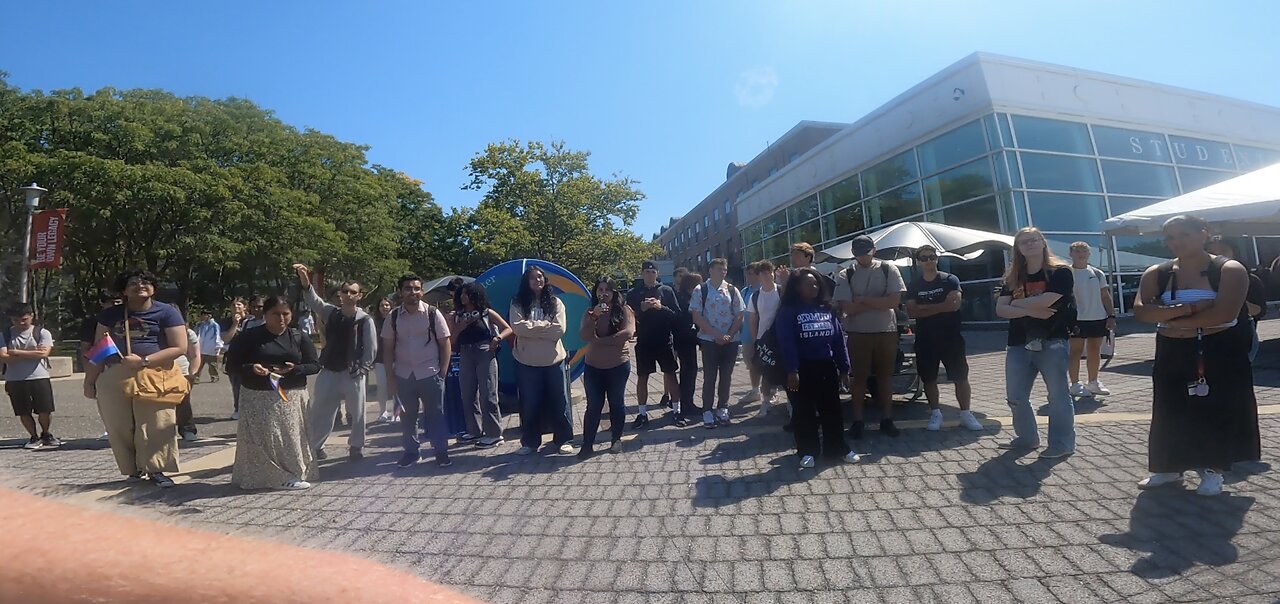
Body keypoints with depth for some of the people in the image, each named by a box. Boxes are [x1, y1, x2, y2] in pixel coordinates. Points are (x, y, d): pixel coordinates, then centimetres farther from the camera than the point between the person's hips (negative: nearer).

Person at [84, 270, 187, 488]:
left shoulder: (167, 313, -1)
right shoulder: (110, 314, 12)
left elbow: (179, 348, -7)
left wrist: (143, 361, -15)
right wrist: (89, 381, 13)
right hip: (114, 377, 4)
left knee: (156, 425, -6)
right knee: (119, 427, 5)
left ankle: (155, 470, 5)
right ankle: (134, 471, 17)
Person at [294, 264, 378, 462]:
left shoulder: (365, 320, -7)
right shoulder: (330, 313, 2)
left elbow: (371, 348, -6)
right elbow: (313, 299, -15)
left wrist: (361, 369, -11)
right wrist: (305, 280, -32)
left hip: (354, 373, -2)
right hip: (329, 371, 3)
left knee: (357, 413, 7)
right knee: (320, 411, 9)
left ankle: (356, 447, 24)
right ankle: (315, 446, 25)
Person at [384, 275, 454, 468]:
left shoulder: (433, 313, -6)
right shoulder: (393, 317, 1)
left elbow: (445, 345, -3)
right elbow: (388, 348, 5)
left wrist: (442, 373, -7)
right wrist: (390, 377, 1)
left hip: (430, 374, -2)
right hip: (403, 375, 3)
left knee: (435, 415, 4)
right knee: (407, 416, 13)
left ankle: (441, 452, 17)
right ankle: (412, 451, 29)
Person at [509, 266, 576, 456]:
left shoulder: (555, 302, 3)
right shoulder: (518, 303, 2)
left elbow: (559, 330, -9)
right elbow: (518, 327, -14)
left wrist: (532, 327, -11)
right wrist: (545, 325, -13)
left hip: (554, 360, 1)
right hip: (527, 361, 0)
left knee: (559, 401, 6)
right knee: (529, 404, 8)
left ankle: (563, 440, 19)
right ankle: (529, 442, 22)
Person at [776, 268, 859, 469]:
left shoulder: (827, 309, 8)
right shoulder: (788, 311, -7)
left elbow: (838, 338, 8)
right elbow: (786, 342, -14)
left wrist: (844, 367, 5)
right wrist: (791, 370, -22)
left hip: (827, 367, 4)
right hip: (802, 370, -4)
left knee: (832, 409, 12)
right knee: (804, 412, 6)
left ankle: (837, 448, 24)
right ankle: (806, 452, 17)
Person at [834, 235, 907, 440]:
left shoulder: (888, 269, 0)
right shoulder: (845, 275, -1)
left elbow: (894, 301, -11)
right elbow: (847, 308, -12)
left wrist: (863, 300, -13)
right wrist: (880, 303, -11)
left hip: (886, 331, 1)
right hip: (858, 333, -1)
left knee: (885, 376, 9)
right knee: (859, 377, 5)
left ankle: (886, 419, 20)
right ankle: (857, 420, 15)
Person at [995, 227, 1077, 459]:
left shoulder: (1060, 272, -4)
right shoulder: (1012, 277, 11)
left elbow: (1044, 302, -18)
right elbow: (1000, 310, 1)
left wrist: (1017, 303, -2)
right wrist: (1029, 310, -14)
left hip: (1051, 342, -5)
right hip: (1019, 344, 6)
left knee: (1058, 395, 2)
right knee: (1015, 396, 11)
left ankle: (1063, 443, 14)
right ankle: (1026, 437, 27)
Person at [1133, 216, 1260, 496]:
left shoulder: (1230, 270, -8)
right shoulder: (1156, 274, 1)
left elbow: (1225, 313, -21)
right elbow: (1140, 310, -12)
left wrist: (1173, 320, -16)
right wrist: (1188, 308, -22)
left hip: (1220, 355, -3)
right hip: (1173, 355, 3)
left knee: (1218, 411, 5)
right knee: (1172, 411, 9)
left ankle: (1212, 469, 20)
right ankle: (1169, 467, 21)